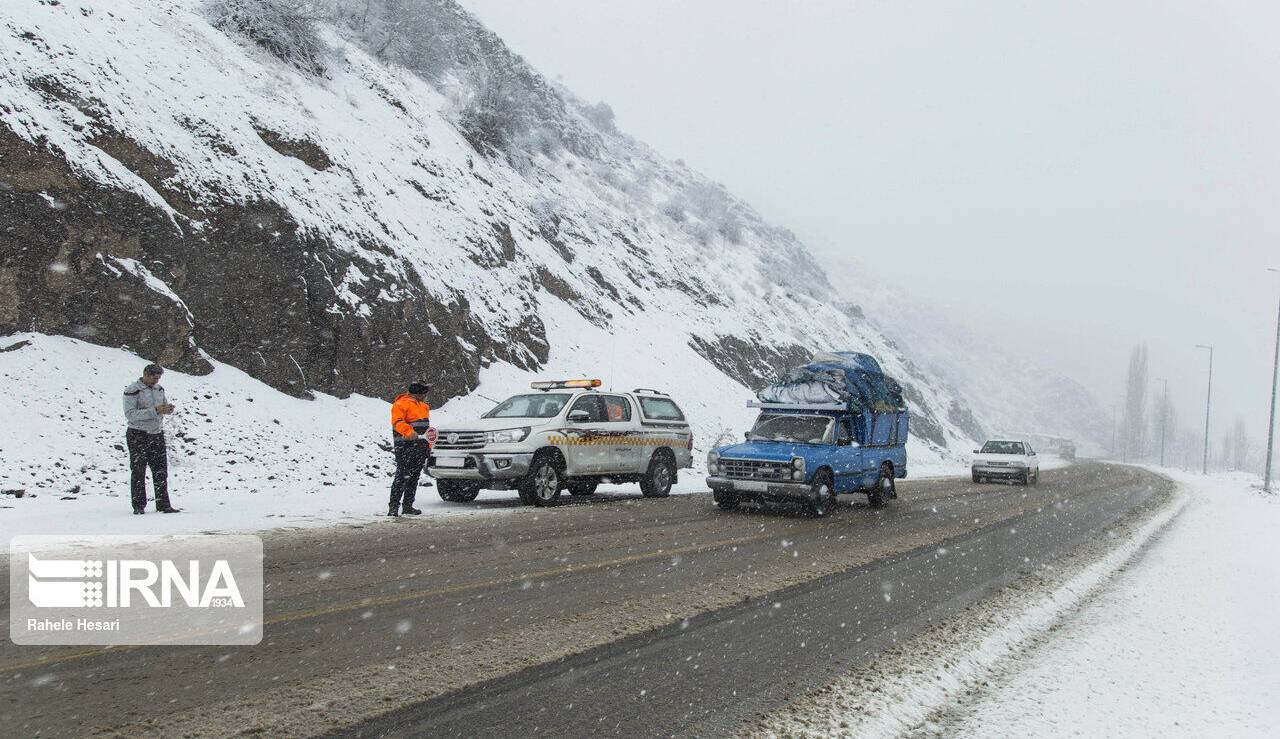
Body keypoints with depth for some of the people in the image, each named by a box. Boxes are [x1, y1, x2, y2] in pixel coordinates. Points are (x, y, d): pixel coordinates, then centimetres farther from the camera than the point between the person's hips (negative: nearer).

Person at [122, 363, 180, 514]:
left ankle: (163, 505, 8)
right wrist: (155, 411, -26)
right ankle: (139, 506, 5)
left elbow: (164, 404, 19)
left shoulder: (159, 389, 10)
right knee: (138, 472, -1)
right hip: (138, 435, -6)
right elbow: (130, 414, -20)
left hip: (157, 434, 6)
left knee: (161, 470, 4)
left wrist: (168, 408, -7)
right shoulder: (132, 391, -11)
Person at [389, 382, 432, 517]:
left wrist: (428, 445, 22)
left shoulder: (423, 406, 24)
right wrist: (409, 431, -33)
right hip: (405, 447, -9)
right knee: (402, 476, -14)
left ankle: (407, 506, 16)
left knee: (414, 478, 10)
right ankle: (394, 506, -14)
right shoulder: (402, 403, -6)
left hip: (420, 448, 9)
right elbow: (397, 422, -19)